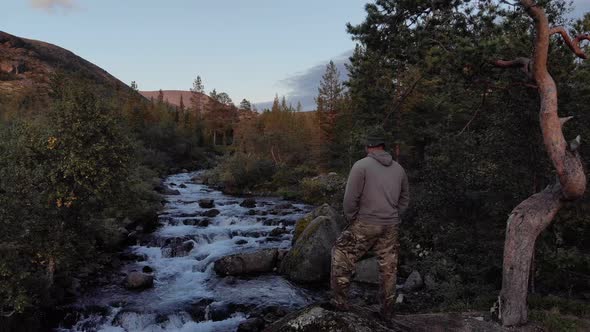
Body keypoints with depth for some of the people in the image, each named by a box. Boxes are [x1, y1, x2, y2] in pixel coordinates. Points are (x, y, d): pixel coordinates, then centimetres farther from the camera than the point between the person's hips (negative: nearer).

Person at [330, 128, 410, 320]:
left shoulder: (361, 165, -9)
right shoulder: (398, 168, 9)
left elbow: (351, 198, -13)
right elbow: (405, 199, 16)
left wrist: (351, 219, 2)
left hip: (365, 225, -5)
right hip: (390, 227, 5)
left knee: (341, 257, 12)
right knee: (388, 268, 15)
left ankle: (340, 301, 16)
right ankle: (387, 310, 26)